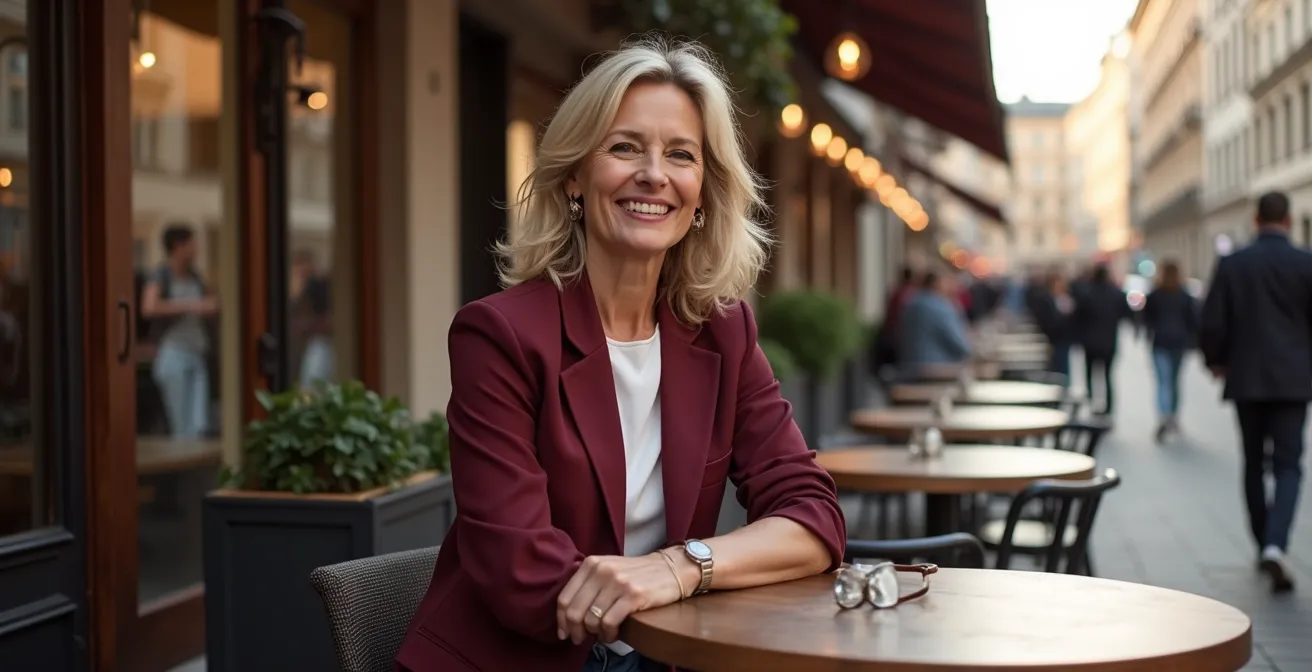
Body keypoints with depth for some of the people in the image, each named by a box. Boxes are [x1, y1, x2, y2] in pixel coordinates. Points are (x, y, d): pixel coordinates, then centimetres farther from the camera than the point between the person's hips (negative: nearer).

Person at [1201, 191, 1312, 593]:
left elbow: (1212, 323, -4)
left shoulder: (1231, 264, -3)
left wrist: (1215, 360, 14)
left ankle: (1263, 546, 22)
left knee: (1254, 464, 15)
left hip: (1246, 378, 2)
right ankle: (1275, 545, -19)